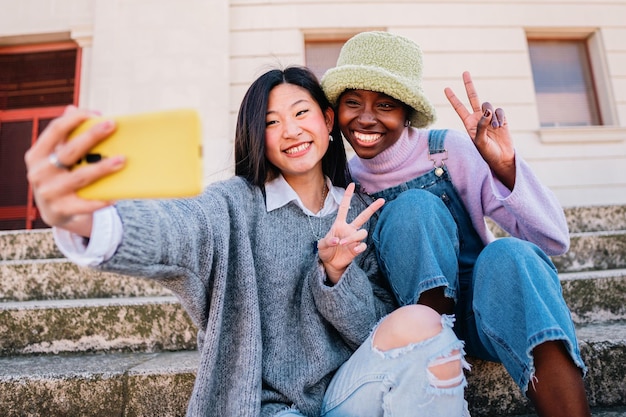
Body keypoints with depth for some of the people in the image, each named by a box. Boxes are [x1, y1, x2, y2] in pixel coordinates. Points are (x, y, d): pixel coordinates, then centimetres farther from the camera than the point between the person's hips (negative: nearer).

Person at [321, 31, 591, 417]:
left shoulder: (448, 150, -12)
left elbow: (555, 240, -16)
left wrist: (504, 164, -32)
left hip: (489, 313, 0)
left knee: (510, 255, -34)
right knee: (414, 207, -26)